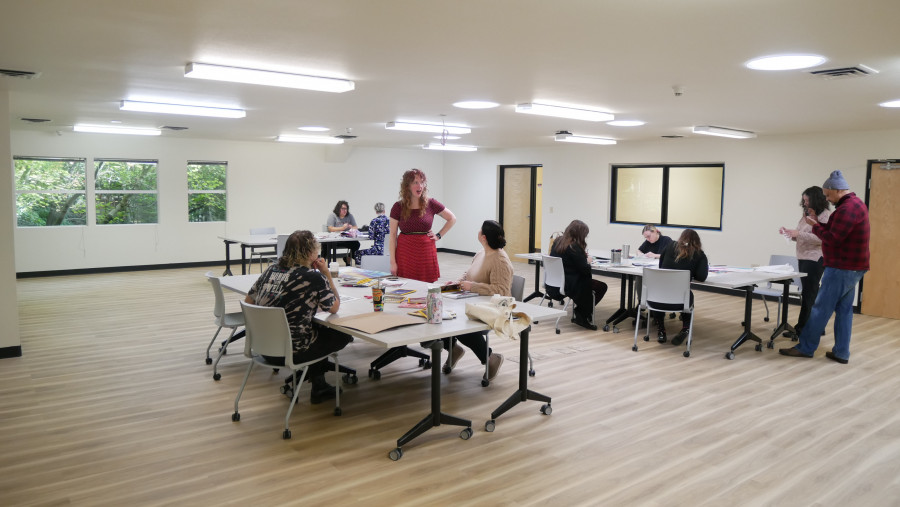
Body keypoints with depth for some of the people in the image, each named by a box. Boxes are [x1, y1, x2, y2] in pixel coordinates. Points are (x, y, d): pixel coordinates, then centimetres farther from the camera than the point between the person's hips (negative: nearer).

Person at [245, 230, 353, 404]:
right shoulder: (314, 277, -17)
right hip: (292, 350, -7)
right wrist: (327, 274, -1)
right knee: (343, 334, 15)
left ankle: (318, 388, 35)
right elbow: (335, 308, -3)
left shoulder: (272, 269, 2)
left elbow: (248, 300, 11)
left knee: (319, 329, 31)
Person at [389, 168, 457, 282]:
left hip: (426, 252, 1)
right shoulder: (398, 207, 0)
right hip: (405, 253, 0)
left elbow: (452, 219, 14)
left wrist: (439, 235, 6)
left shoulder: (430, 204, 1)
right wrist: (393, 262, -4)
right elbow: (393, 235, 1)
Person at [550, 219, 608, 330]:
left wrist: (583, 257, 11)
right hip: (568, 286, -9)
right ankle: (581, 315, 13)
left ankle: (579, 314, 16)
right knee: (601, 287, 9)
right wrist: (588, 262, 2)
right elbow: (585, 270, -19)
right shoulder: (574, 247, -20)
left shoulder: (558, 242, 6)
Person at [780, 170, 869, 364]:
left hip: (841, 268, -10)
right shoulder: (856, 203, 16)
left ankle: (805, 347, 3)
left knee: (821, 308, -4)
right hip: (852, 268, 10)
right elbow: (836, 231, 17)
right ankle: (841, 352, 14)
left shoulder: (847, 208, -18)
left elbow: (832, 238, -21)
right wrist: (818, 223, 5)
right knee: (844, 310, 10)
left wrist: (815, 226, -7)